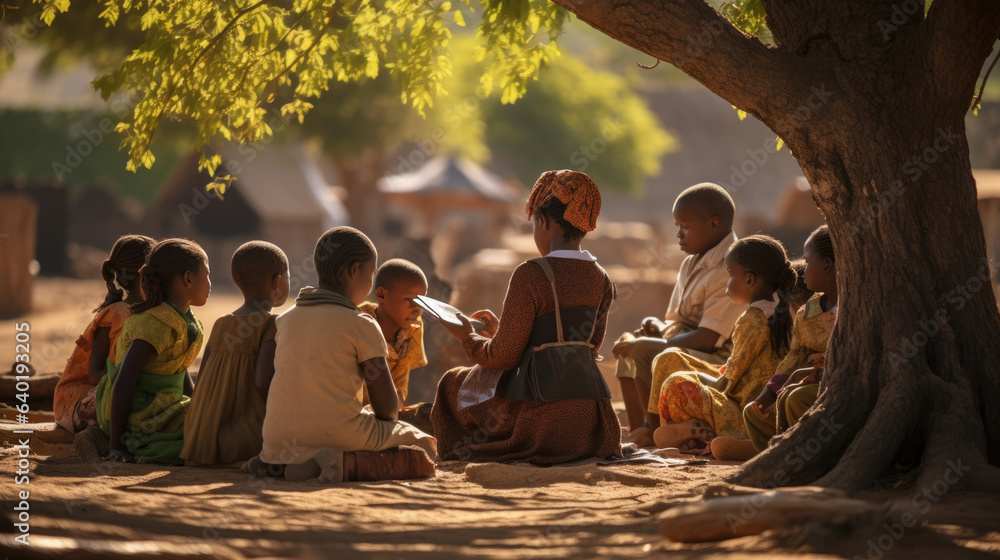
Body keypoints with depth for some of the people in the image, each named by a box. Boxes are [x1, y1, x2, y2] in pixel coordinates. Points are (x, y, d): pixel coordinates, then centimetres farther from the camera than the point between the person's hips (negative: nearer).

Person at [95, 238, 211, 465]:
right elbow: (124, 383, -25)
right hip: (140, 418, -10)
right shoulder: (157, 324, -19)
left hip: (160, 409, 10)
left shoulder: (182, 319, 11)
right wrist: (117, 447, -26)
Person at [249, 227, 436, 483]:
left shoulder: (286, 319, 11)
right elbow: (387, 407, -6)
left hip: (279, 441, 6)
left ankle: (274, 462, 6)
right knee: (424, 446, 12)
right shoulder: (362, 325, -6)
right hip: (340, 436, -6)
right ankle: (349, 465, -14)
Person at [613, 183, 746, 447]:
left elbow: (707, 339, -25)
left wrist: (647, 343, -20)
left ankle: (655, 429, -13)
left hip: (719, 361, -11)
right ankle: (637, 429, 2)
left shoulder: (730, 271, -19)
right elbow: (677, 320, 19)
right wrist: (662, 327, -7)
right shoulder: (691, 265, 14)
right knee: (629, 343, 13)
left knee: (645, 351, -26)